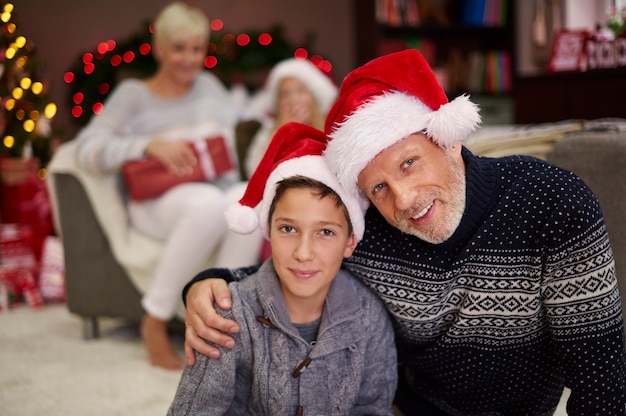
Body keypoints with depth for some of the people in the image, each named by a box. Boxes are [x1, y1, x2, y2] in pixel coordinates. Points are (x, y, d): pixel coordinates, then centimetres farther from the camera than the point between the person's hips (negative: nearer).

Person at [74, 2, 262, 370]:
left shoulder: (209, 85, 21)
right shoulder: (133, 94, 8)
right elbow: (88, 150, -3)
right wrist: (150, 145, -15)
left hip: (222, 190, 3)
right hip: (160, 203, -3)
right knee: (207, 203, -40)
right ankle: (155, 322, -24)